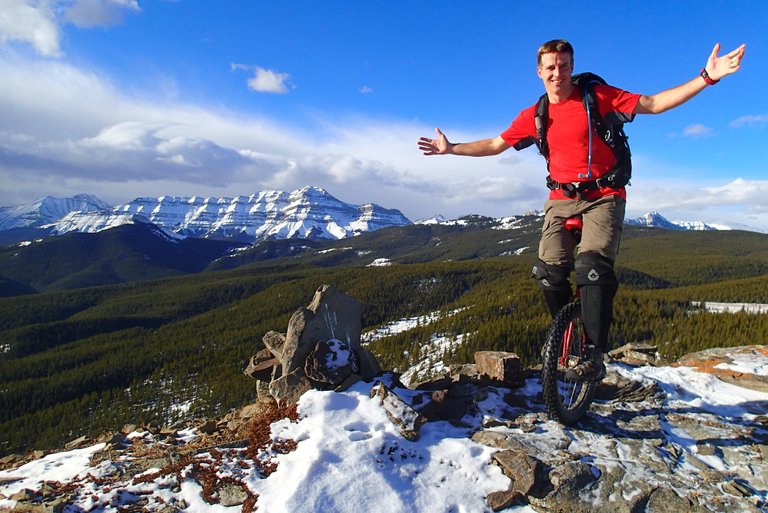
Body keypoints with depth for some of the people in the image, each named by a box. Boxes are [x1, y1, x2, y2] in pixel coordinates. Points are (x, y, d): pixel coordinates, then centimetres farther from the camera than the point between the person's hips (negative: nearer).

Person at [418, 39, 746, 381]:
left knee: (592, 265, -26)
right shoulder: (533, 116, 8)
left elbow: (653, 104, -2)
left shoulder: (598, 96, -1)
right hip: (561, 199, 3)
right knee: (549, 271, -14)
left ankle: (595, 354, -17)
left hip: (603, 197, -3)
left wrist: (707, 77, -12)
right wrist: (451, 148, 14)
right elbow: (494, 145, 15)